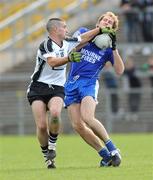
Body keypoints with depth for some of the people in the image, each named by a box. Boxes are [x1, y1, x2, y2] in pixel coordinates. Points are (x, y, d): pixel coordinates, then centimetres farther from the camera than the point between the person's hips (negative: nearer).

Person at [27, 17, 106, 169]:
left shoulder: (67, 43, 8)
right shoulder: (45, 45, -14)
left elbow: (83, 38, 23)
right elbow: (52, 62, -31)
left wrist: (101, 29, 21)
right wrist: (69, 58, -45)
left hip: (57, 89, 4)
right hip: (38, 88, -4)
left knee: (55, 113, -29)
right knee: (41, 126, -14)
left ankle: (52, 145, -7)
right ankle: (47, 156, 8)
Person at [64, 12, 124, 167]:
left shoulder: (108, 47, 6)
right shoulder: (84, 32, 12)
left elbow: (119, 70, -4)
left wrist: (114, 48, -11)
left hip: (89, 83, -3)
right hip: (71, 83, 3)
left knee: (87, 118, -28)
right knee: (77, 125, -8)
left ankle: (113, 150, -20)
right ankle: (106, 155, 1)